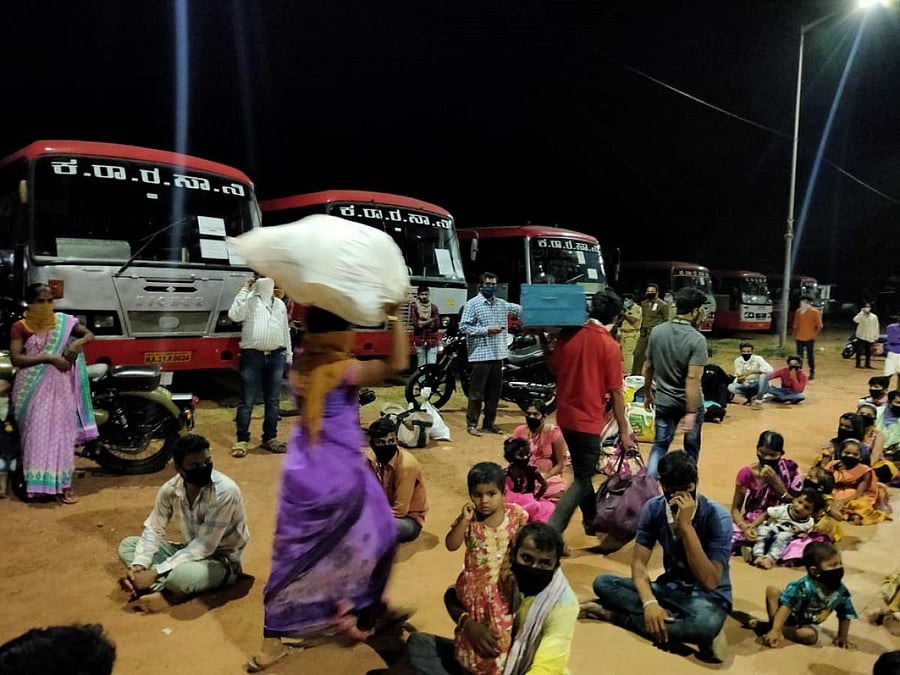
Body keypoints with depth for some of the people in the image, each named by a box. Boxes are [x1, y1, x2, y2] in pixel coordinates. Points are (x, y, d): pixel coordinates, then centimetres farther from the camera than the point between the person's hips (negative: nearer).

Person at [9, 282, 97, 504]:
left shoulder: (63, 321, 4)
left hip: (59, 387, 2)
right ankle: (36, 483, 11)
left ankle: (63, 483, 10)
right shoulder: (20, 327, -4)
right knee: (35, 434, 2)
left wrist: (78, 343, -12)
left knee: (62, 433, 4)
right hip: (32, 388, -2)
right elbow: (16, 359, -14)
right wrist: (49, 358, -22)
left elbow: (90, 334, 11)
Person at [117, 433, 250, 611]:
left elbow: (205, 546, -27)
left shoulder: (225, 491, -28)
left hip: (222, 560, -6)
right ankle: (167, 588, -17)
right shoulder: (170, 489, -11)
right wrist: (139, 567, -17)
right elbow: (153, 530, 1)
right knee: (127, 545, -3)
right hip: (192, 550, 7)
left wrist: (155, 573, -28)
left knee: (180, 575, -37)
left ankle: (167, 595, -4)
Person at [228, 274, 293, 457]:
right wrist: (244, 290, -12)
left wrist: (289, 355, 16)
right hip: (252, 356, -4)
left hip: (276, 356, 5)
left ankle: (269, 438, 22)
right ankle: (242, 440, 8)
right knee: (247, 402, 0)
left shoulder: (280, 304, 16)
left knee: (273, 401, 11)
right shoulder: (248, 301, 1)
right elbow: (234, 315, -18)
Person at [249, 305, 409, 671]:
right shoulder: (345, 369, -18)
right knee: (376, 536, 19)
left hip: (301, 470, 6)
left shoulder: (300, 364, 1)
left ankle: (270, 644, 21)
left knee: (292, 554, 14)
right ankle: (361, 615, 33)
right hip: (341, 473, -6)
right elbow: (397, 363, -28)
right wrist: (393, 315, -23)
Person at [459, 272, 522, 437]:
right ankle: (471, 423, 7)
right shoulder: (472, 304, -5)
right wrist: (486, 330, -16)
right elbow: (463, 327, -10)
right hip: (480, 355, -6)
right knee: (477, 392, -1)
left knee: (494, 392, 12)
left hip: (498, 355, 6)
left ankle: (490, 422, 23)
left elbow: (520, 309, 22)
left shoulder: (502, 304, 13)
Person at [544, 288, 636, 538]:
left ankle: (592, 521, 40)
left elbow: (554, 370, 10)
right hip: (588, 420, -7)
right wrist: (624, 430, -3)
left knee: (583, 472, 23)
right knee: (582, 479, 1)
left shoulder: (568, 335, -1)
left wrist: (547, 348, 25)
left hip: (566, 415, 7)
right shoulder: (610, 346, -15)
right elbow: (616, 393, -11)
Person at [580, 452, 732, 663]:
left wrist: (686, 526, -34)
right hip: (669, 589, 4)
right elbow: (639, 563, -10)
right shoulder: (653, 509, -9)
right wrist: (649, 603, -29)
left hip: (707, 597, -3)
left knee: (707, 623, -40)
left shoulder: (717, 517, -21)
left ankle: (614, 614, -23)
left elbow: (709, 582, -28)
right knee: (602, 583, -14)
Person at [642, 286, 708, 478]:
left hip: (663, 401, 3)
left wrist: (648, 394, 17)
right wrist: (690, 413, -23)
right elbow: (692, 379, -24)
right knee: (691, 448, 18)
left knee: (660, 445, 13)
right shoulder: (697, 339, -19)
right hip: (689, 403, -3)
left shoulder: (657, 332, -4)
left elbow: (648, 367, 4)